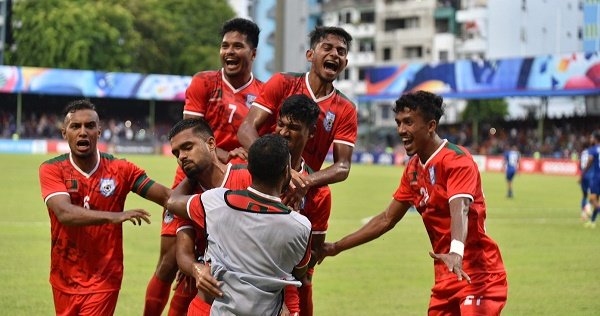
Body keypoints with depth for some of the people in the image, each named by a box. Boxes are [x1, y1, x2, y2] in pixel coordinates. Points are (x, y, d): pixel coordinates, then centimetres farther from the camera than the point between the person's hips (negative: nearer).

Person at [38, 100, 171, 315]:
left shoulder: (120, 169, -3)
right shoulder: (51, 170, -7)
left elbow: (167, 197, -6)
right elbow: (64, 213, -24)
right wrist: (114, 217, -38)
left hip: (104, 279, -1)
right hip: (64, 279, 1)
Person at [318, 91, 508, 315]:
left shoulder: (457, 160, -14)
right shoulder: (413, 169, 11)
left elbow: (460, 211, -31)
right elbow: (387, 219, 20)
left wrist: (456, 252, -50)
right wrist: (336, 247, 19)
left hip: (477, 275, -8)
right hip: (445, 279, 8)